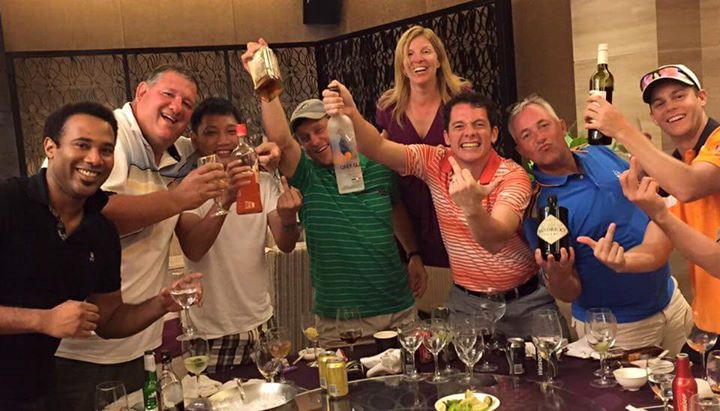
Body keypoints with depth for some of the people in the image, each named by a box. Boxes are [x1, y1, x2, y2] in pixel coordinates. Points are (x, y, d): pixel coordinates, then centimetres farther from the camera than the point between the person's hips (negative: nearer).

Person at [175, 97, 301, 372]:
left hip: (261, 320, 4)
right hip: (211, 331, -4)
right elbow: (193, 251, -25)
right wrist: (225, 199, -39)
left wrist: (288, 219, -29)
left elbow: (286, 246, -6)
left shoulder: (263, 183, 3)